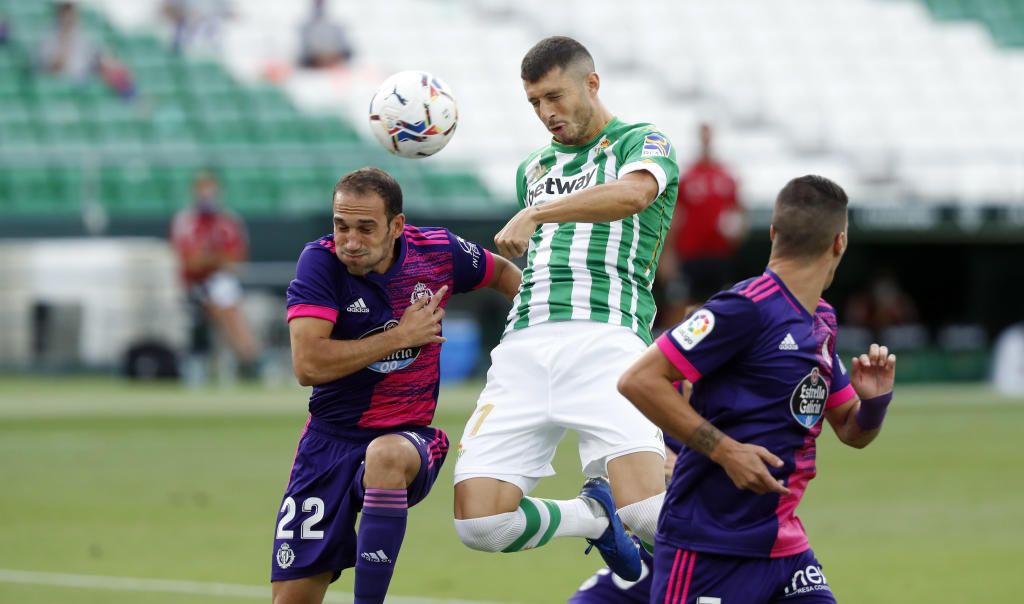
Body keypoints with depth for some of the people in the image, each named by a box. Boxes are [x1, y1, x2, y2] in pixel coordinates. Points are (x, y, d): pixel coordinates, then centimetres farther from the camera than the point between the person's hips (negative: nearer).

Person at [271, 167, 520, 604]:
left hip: (409, 436, 0)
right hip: (331, 439, 0)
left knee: (386, 455, -39)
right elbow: (308, 366, -24)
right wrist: (401, 336, -18)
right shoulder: (320, 262, -13)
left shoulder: (438, 250, -6)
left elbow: (503, 273, 17)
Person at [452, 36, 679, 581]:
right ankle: (594, 515, 16)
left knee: (644, 511, -26)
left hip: (606, 338, -6)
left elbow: (633, 192, -19)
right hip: (525, 347, 6)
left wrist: (534, 214, -27)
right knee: (478, 522, -11)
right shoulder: (533, 169, 27)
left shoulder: (641, 143, 7)